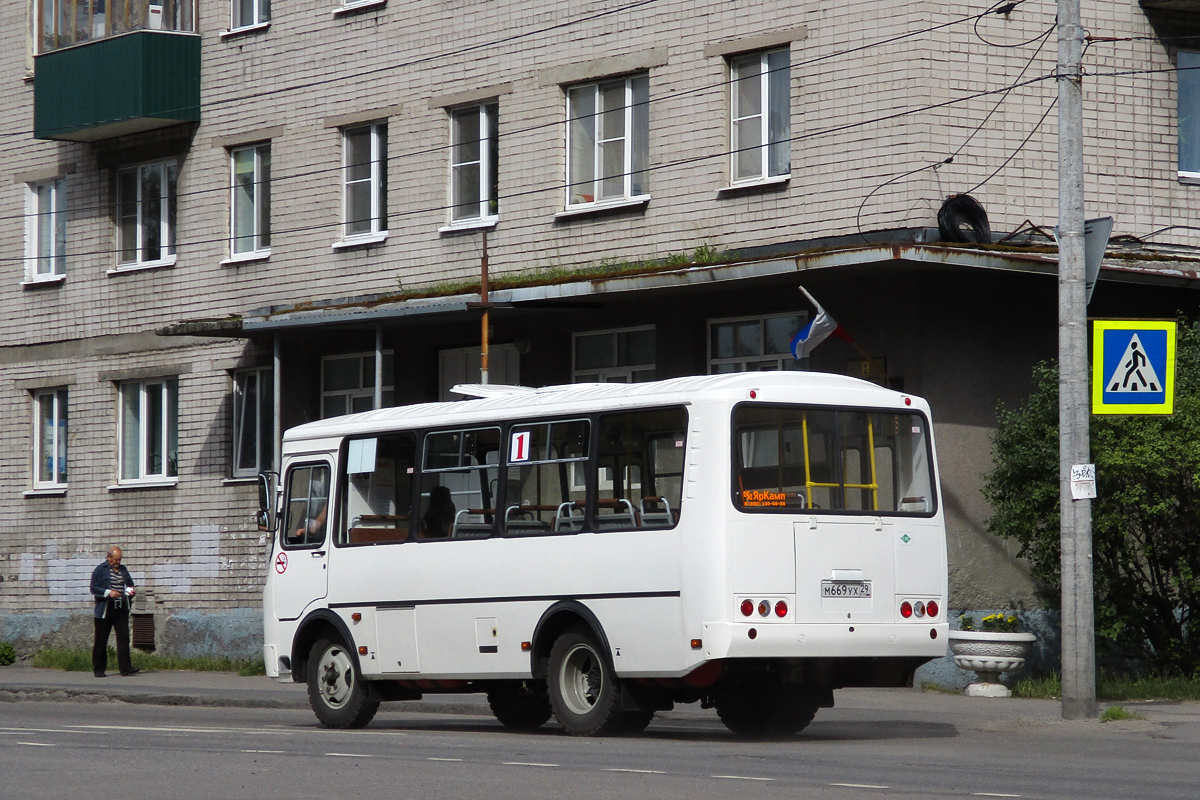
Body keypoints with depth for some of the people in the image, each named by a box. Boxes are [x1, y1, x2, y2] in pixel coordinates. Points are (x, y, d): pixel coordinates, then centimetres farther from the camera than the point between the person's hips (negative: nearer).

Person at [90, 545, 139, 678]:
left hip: (121, 611, 4)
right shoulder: (100, 570, -1)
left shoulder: (123, 570, 15)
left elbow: (130, 584, 26)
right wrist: (108, 593, -20)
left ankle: (125, 668, -9)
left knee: (124, 637, -6)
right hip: (105, 611, -4)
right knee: (101, 641, 3)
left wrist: (132, 590, 3)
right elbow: (94, 588, -8)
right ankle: (98, 669, 11)